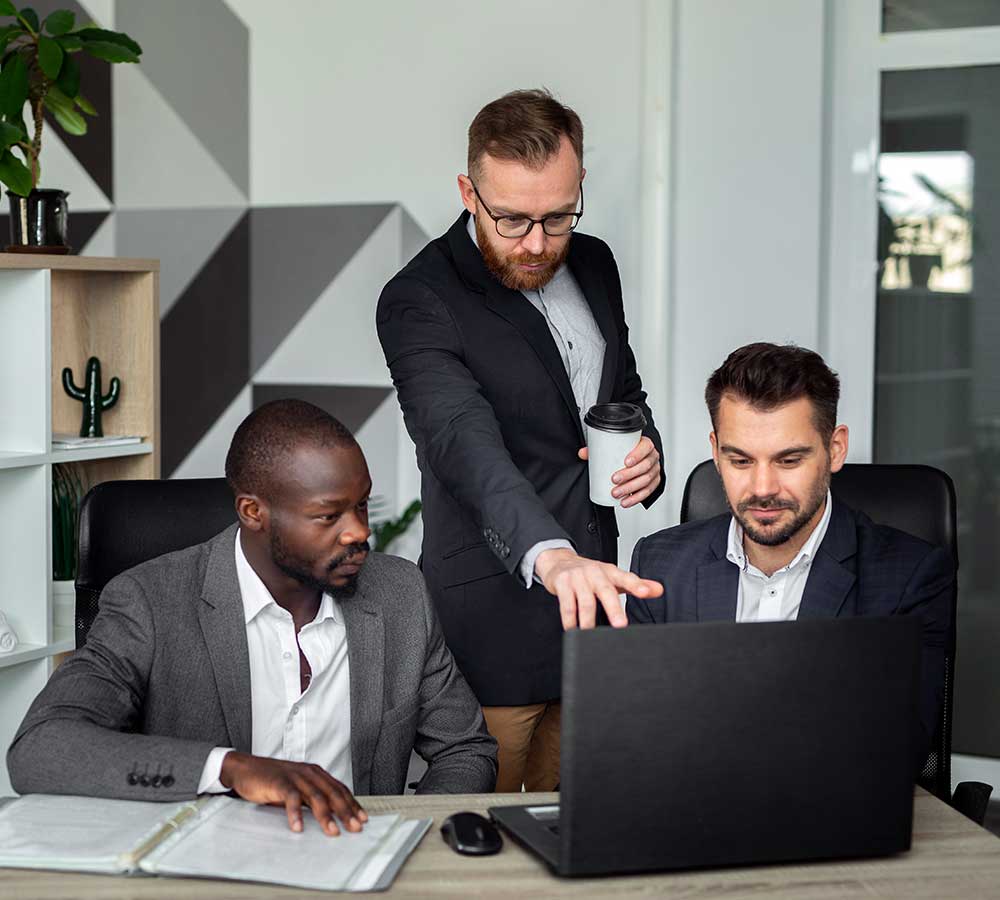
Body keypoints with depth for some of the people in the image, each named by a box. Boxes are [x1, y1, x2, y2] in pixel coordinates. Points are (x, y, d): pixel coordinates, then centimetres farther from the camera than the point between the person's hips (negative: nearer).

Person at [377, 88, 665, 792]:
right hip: (495, 623, -6)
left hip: (596, 598, 6)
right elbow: (468, 447, -32)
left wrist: (646, 452, -3)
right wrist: (551, 556, -49)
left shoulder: (593, 265, 6)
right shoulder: (420, 302, -16)